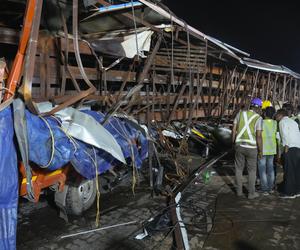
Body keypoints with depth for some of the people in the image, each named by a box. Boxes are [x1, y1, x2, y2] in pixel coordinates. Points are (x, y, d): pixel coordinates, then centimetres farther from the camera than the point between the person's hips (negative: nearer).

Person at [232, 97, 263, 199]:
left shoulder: (240, 113, 1)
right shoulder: (258, 118, -10)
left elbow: (234, 130, 1)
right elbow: (259, 136, -13)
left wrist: (233, 143, 13)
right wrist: (260, 151, -3)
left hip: (239, 146, 3)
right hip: (251, 147, -3)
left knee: (239, 169, 17)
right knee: (252, 171, 12)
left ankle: (239, 190, 23)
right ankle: (251, 193, 19)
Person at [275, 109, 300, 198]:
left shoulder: (283, 122, 0)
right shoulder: (293, 121, 24)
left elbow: (285, 135, -13)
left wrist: (286, 147, -14)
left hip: (291, 148, -8)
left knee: (289, 171, -4)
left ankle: (289, 193, -1)